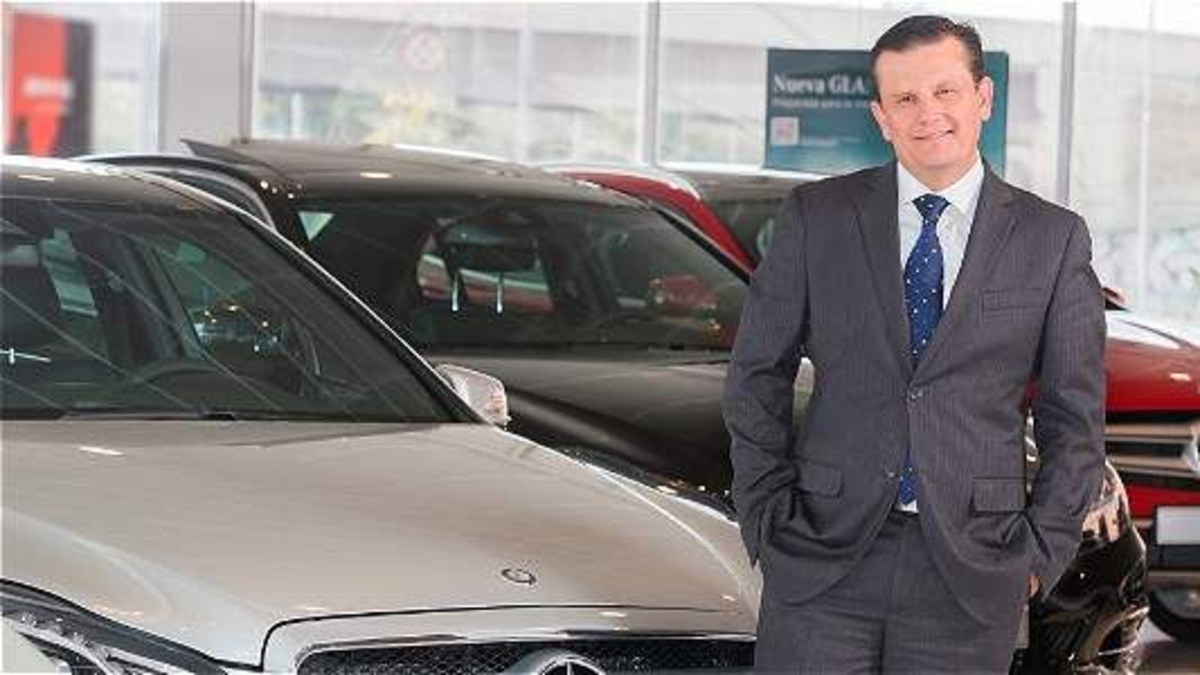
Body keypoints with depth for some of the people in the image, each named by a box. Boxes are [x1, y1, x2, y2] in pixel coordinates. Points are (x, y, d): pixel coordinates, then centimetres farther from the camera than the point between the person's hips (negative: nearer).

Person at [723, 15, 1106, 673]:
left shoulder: (1053, 239, 4)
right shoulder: (815, 217, 4)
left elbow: (1075, 416, 7)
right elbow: (757, 380, 7)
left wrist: (1041, 553, 1)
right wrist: (768, 521, 1)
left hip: (969, 570, 0)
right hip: (822, 560, 0)